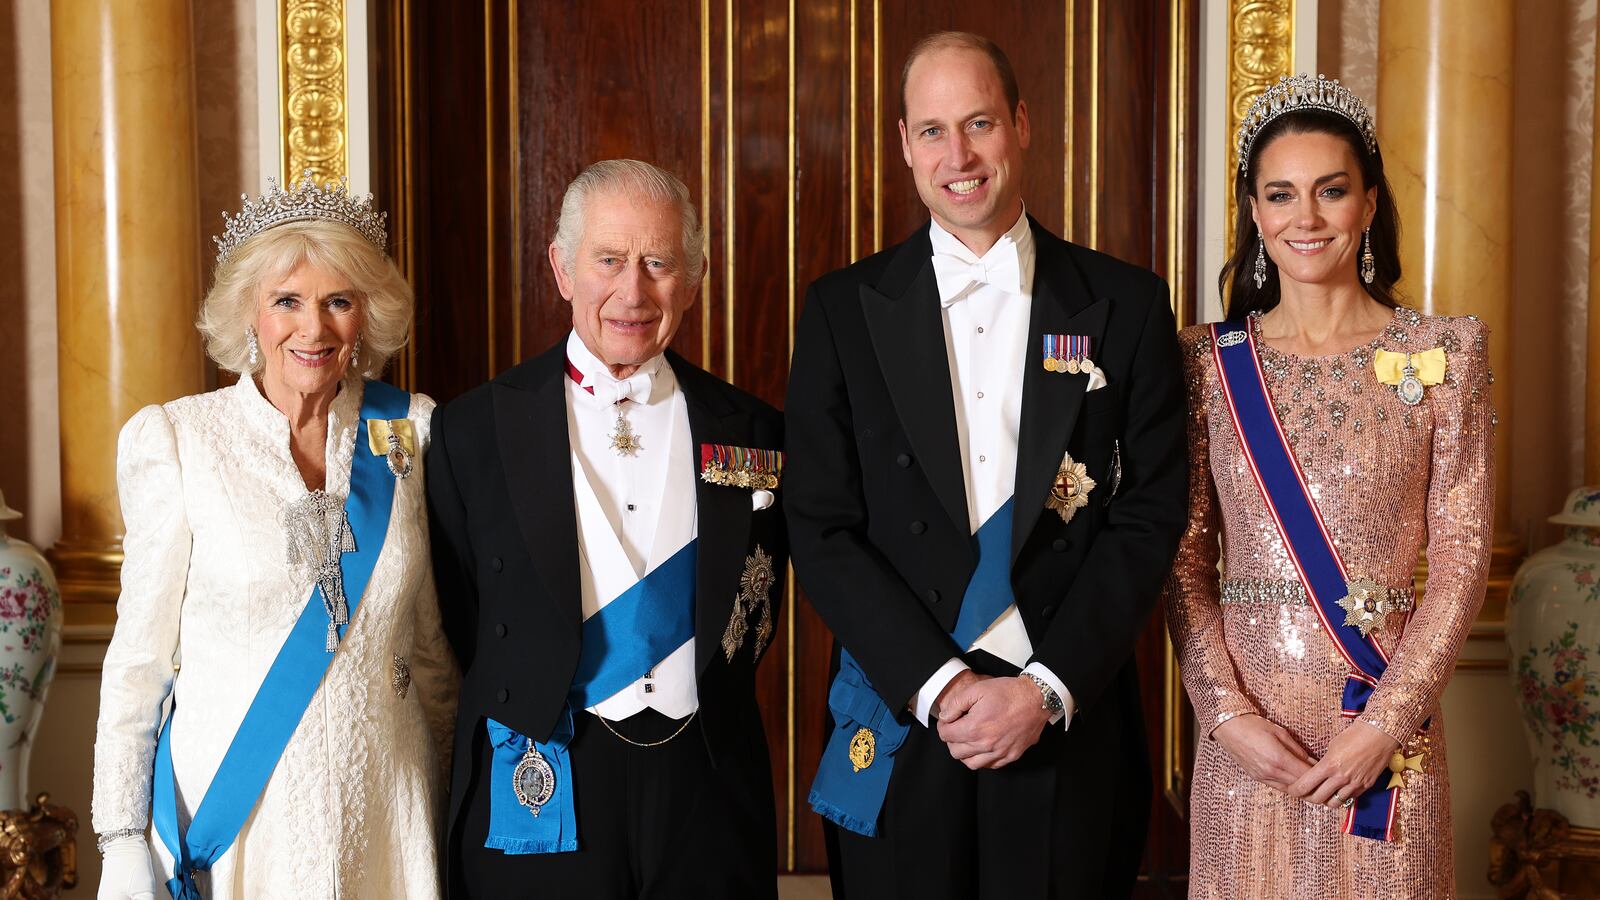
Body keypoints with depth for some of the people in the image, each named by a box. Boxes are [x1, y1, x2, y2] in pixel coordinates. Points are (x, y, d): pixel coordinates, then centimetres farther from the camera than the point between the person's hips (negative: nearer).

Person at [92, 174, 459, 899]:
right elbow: (141, 650, -4)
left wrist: (446, 786, 10)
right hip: (230, 808, -2)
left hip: (381, 806, 2)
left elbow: (431, 635, 8)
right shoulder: (174, 439, -7)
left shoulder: (409, 429, 1)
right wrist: (123, 838, -7)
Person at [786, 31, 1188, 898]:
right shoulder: (844, 308, 1)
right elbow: (821, 527, -2)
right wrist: (937, 684, -11)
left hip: (1071, 723, 0)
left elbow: (1151, 516, -1)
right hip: (898, 725, 0)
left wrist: (1048, 687, -10)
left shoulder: (1127, 305, 1)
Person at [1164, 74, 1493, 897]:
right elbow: (1185, 557, 1)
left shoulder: (1443, 353, -1)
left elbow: (1462, 557, -4)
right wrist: (1228, 711, -9)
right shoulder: (1209, 360, 2)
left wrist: (1387, 721, -11)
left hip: (1387, 726, -1)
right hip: (1244, 737, 1)